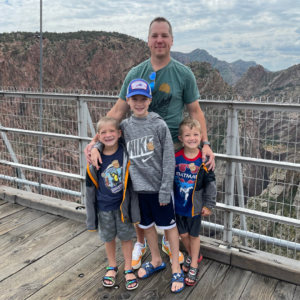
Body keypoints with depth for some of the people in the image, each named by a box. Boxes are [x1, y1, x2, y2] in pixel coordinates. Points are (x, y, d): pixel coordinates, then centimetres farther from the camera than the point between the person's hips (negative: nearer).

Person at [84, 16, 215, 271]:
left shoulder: (184, 74, -3)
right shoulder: (135, 74, 0)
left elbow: (195, 111, 0)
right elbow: (118, 111, -4)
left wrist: (205, 143, -12)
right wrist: (95, 140, -15)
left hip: (172, 147, 0)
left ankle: (168, 241, 38)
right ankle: (140, 243, 34)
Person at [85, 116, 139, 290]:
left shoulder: (126, 153, -15)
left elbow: (133, 180, -6)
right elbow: (91, 187, -4)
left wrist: (133, 206, -4)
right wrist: (92, 214, -1)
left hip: (123, 204, -1)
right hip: (104, 206, 1)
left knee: (126, 237, 13)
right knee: (109, 237, 18)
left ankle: (128, 269, 33)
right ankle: (112, 267, 41)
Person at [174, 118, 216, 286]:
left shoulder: (204, 160, -14)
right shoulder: (175, 158, -10)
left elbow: (211, 184, -7)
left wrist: (209, 205, -5)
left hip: (195, 206, -2)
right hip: (178, 205, 2)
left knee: (194, 235, 14)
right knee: (183, 234, 17)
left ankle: (194, 266, 32)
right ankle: (193, 256, 45)